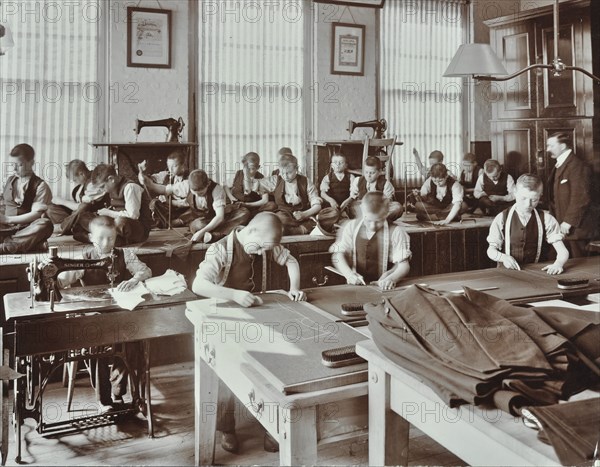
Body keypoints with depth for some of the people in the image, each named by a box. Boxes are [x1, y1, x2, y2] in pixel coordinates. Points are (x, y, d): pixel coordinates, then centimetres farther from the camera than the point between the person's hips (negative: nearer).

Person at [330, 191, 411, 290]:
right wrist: (349, 274, -12)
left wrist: (392, 278, -24)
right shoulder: (351, 227, 5)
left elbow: (403, 265, -4)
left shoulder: (395, 232, -3)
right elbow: (338, 255, 5)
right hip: (355, 287, 1)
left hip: (383, 288, 0)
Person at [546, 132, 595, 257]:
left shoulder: (577, 165, -12)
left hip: (575, 227, -8)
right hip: (561, 228, 8)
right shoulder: (559, 166, 18)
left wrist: (569, 222, -19)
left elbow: (581, 198, -19)